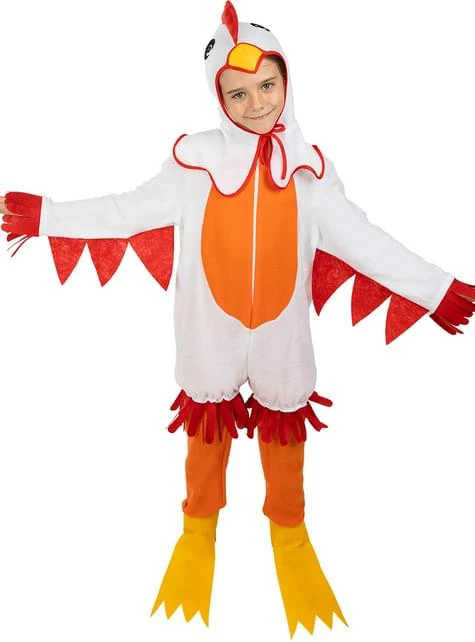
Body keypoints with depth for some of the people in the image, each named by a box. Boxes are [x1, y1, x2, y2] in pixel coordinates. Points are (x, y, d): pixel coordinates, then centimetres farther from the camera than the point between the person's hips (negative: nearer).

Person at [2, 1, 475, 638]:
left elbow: (361, 239, -4)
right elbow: (130, 210, -6)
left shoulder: (309, 167, -4)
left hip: (281, 332, 1)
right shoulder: (195, 158, -8)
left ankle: (289, 532, 46)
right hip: (211, 331, -1)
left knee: (284, 427, 18)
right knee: (208, 424, 18)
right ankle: (199, 527, 46)